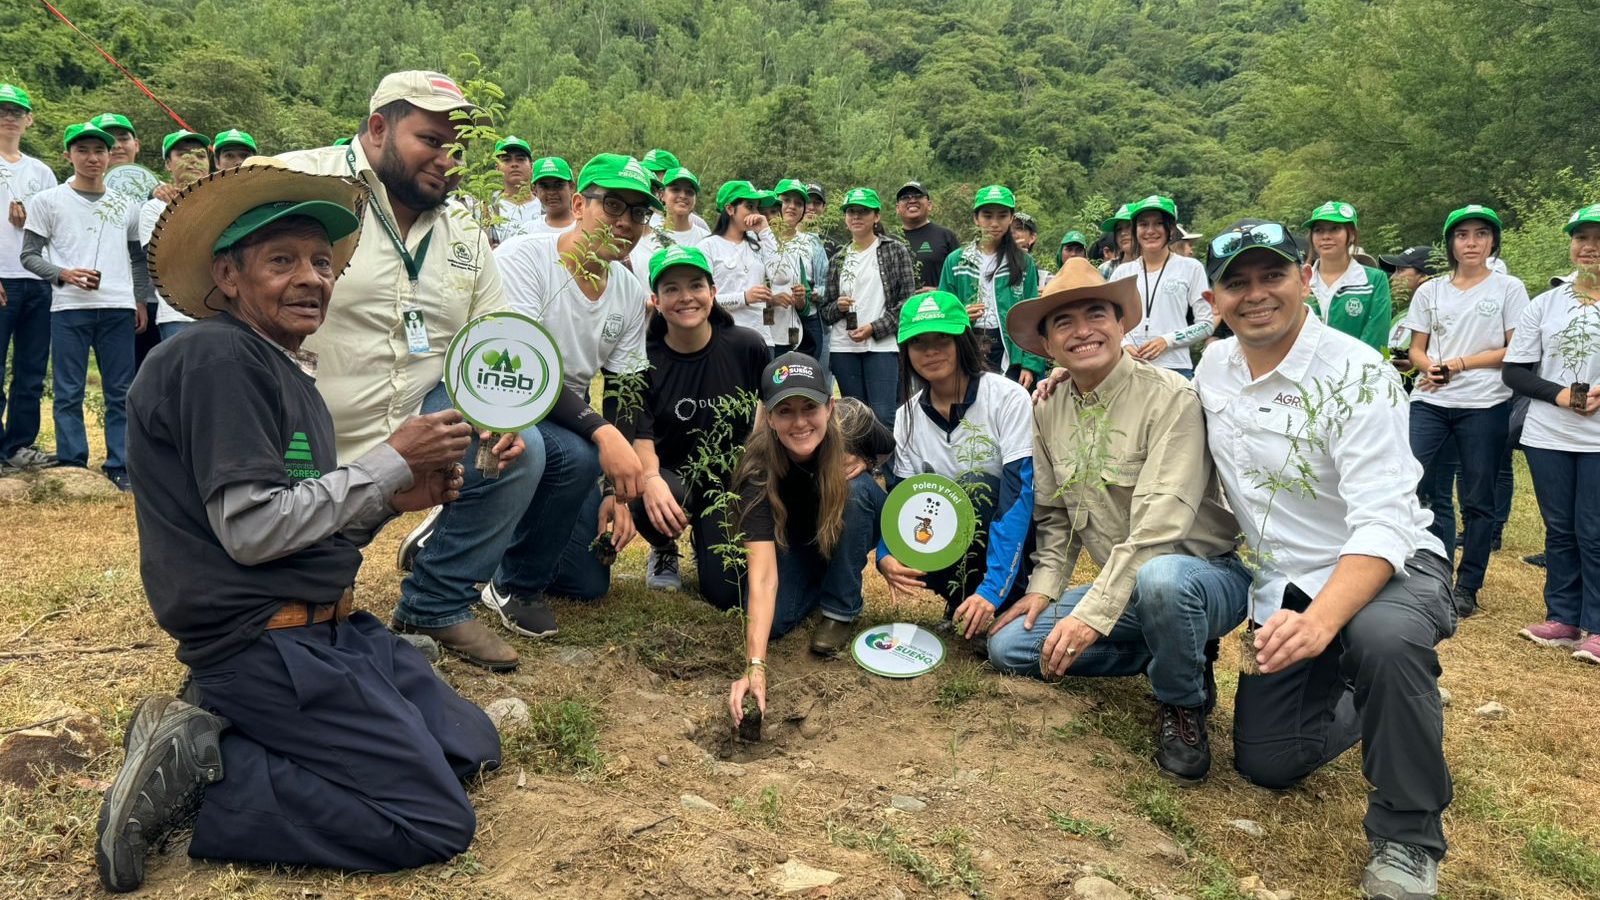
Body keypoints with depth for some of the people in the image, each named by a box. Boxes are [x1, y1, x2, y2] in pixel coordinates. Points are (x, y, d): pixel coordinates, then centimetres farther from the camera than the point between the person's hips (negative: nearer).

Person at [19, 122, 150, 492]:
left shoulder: (127, 206, 14)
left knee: (120, 392, 3)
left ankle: (119, 468, 8)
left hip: (118, 308, 2)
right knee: (69, 392, -1)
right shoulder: (48, 201, 6)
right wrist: (63, 274, -14)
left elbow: (138, 258, 21)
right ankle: (72, 467, 5)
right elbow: (29, 255, 3)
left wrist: (140, 300, 11)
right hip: (69, 308, -2)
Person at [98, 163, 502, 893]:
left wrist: (393, 500, 1)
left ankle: (217, 730, 8)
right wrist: (391, 461, -14)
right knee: (437, 821, -11)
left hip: (324, 627, 10)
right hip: (261, 642, -10)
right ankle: (201, 775, -4)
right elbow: (250, 529, -20)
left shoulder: (285, 369, 14)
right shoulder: (218, 358, -15)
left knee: (472, 745, 10)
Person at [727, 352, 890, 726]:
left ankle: (840, 609, -13)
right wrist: (755, 666, -51)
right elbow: (763, 576, -42)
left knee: (855, 487, -32)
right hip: (793, 538, -1)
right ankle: (821, 583, 11)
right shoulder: (760, 468, -35)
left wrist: (860, 467, -27)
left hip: (856, 525, 1)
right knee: (771, 620, -23)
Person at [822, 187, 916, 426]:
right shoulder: (837, 260, 16)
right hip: (843, 348, 4)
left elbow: (908, 301, -2)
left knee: (884, 417, -13)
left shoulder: (895, 251, 5)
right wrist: (838, 307, -6)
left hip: (882, 346, -4)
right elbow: (825, 312, 17)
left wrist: (874, 328, -11)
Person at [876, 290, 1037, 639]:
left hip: (1013, 542, -3)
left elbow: (1018, 494, -25)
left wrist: (992, 589, -34)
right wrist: (886, 558, -29)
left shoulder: (1007, 398, -17)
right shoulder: (906, 417, -2)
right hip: (956, 544, 4)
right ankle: (962, 602, -1)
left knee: (978, 490, -32)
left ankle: (1005, 608, -16)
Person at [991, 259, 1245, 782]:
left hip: (1207, 574, -7)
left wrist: (1094, 612, -28)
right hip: (1126, 588, 7)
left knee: (1160, 578, -41)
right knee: (1008, 646, -5)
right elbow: (1054, 514, 13)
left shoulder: (1170, 398, -18)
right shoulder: (1048, 411, 4)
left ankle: (1184, 701, -8)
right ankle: (1171, 653, 9)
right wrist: (1045, 588, -1)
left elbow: (1159, 524, -25)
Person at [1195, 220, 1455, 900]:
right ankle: (1360, 704, 35)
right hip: (1284, 584, 6)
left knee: (1384, 637, -41)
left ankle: (1407, 835, -17)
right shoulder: (1213, 367, 0)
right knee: (1266, 763, 3)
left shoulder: (1356, 374, -20)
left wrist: (1322, 618, -46)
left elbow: (1381, 525, -28)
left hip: (1388, 567, -6)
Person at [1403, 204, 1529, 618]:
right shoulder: (1430, 291, 11)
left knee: (1477, 500, 3)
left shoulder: (1509, 289, 3)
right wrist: (1430, 367, -12)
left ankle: (1467, 587, 12)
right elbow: (1416, 350, 10)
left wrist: (1459, 363, -13)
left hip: (1484, 405, -2)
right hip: (1430, 401, 3)